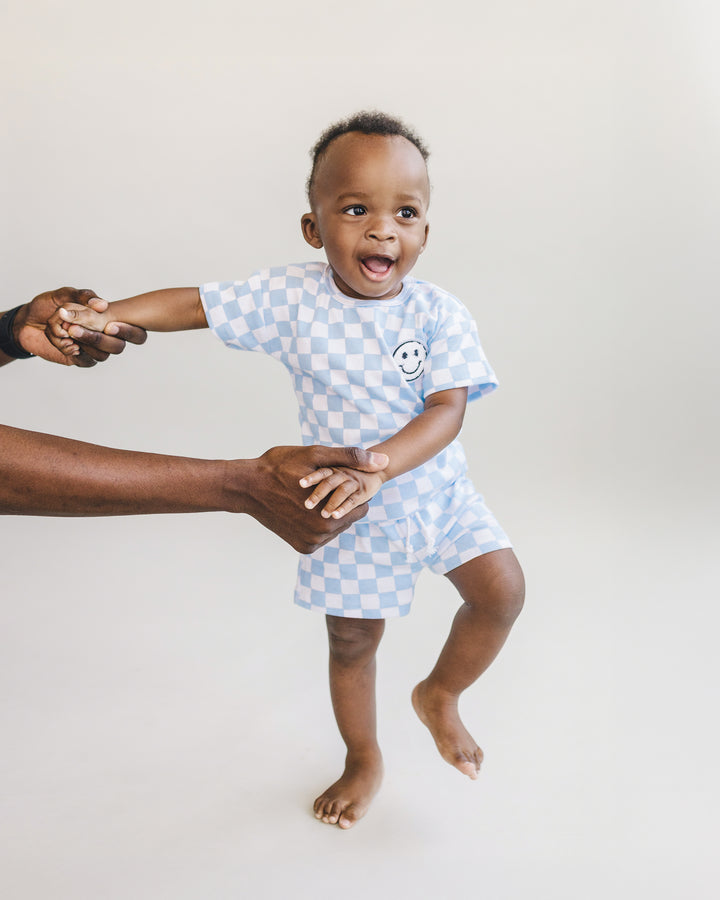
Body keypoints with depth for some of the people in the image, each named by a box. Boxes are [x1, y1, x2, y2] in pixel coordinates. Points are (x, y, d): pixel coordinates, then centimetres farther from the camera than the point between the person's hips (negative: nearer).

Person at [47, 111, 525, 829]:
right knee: (352, 639, 12)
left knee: (502, 589, -8)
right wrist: (107, 316, -19)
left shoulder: (440, 314, -16)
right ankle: (363, 761, 41)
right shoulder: (289, 299, -15)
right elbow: (196, 304, -7)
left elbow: (447, 411, -25)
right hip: (349, 509, 0)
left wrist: (374, 468, -40)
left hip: (436, 490, 1)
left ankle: (439, 696, 23)